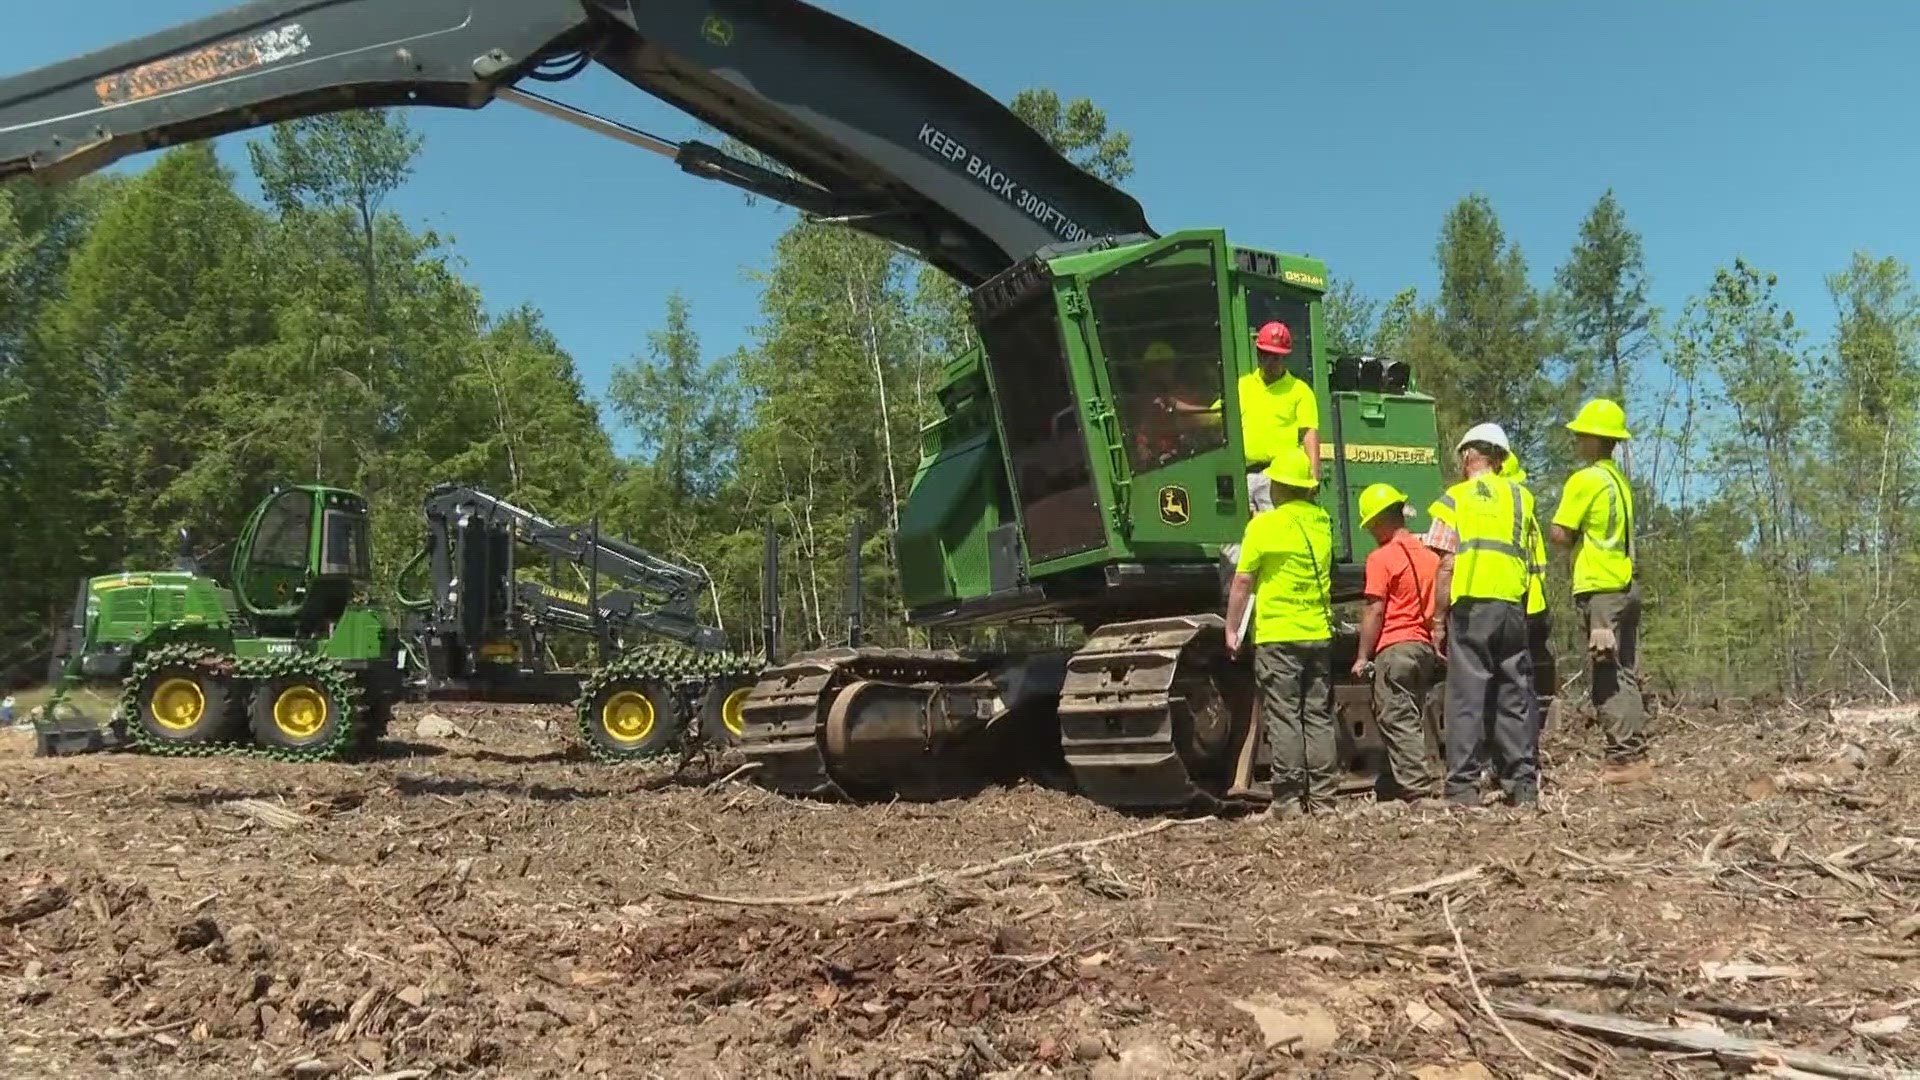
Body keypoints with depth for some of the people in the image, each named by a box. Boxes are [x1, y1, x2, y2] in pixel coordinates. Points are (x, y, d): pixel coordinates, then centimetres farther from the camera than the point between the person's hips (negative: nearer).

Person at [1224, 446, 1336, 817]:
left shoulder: (1264, 525, -9)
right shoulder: (1322, 522, 8)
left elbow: (1242, 582, -8)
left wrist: (1232, 630, 0)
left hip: (1277, 636, -5)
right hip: (1320, 633, 5)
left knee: (1283, 718, -1)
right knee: (1319, 717, 8)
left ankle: (1288, 798, -1)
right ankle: (1323, 796, 10)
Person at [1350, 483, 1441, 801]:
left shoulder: (1381, 558, -9)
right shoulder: (1430, 555, 14)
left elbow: (1375, 611, -12)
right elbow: (1438, 606, 17)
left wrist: (1362, 657, -8)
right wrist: (1437, 647, 23)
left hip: (1394, 647, -8)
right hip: (1425, 647, 8)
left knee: (1396, 720, -5)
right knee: (1409, 719, 14)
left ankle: (1417, 789, -9)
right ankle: (1401, 784, 18)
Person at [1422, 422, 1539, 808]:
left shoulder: (1456, 497, 2)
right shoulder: (1522, 497, 14)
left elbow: (1446, 565, -4)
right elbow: (1528, 557, 13)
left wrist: (1438, 619, 0)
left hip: (1471, 605, -4)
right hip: (1513, 606, 4)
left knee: (1467, 697, -2)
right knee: (1515, 696, 9)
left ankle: (1463, 787, -2)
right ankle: (1524, 784, 11)